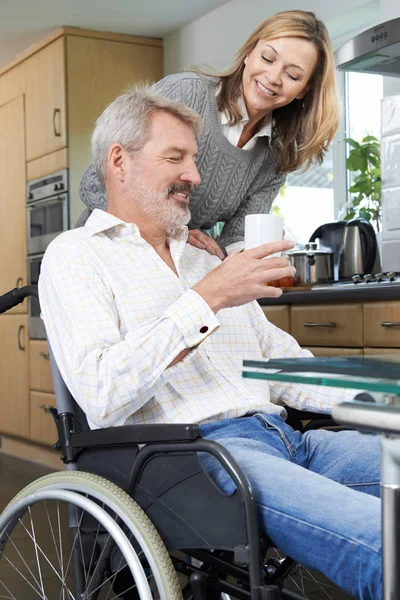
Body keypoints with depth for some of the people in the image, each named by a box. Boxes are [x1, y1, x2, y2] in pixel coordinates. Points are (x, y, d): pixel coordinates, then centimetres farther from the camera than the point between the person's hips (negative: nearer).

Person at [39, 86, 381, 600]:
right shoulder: (76, 256, 5)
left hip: (285, 440, 8)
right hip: (191, 454, -8)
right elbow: (101, 396, -12)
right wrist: (206, 300, -13)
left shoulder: (207, 262, 27)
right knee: (384, 544, -32)